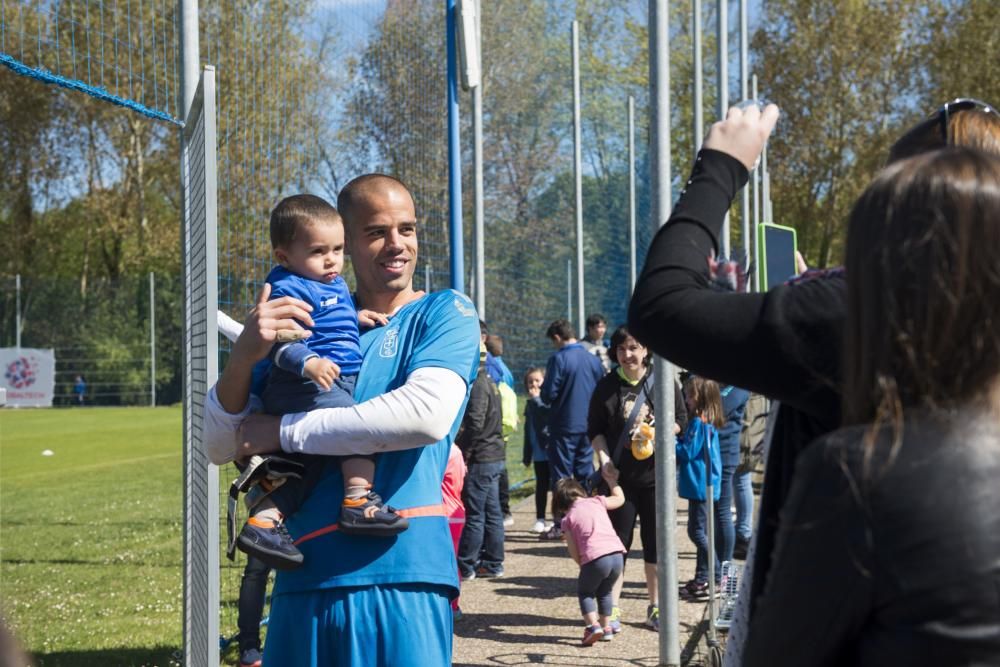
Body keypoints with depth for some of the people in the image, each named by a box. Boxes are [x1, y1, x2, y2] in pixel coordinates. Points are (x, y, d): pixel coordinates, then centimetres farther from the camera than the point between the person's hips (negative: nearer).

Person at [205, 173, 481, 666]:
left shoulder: (445, 312, 4)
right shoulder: (309, 324, 15)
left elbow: (427, 414, -16)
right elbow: (219, 441, 10)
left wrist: (285, 431, -8)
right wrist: (244, 354, -11)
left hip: (402, 572, -3)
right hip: (306, 574, 4)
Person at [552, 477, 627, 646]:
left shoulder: (567, 519, 10)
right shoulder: (597, 502, 17)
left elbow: (574, 552, 5)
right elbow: (620, 499, 35)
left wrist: (583, 566, 19)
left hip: (595, 558, -4)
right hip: (617, 554, 4)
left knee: (584, 592, 19)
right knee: (604, 592, 28)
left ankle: (593, 625, 0)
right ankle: (606, 628, 29)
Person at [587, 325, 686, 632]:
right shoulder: (606, 386, 1)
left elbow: (681, 419, 6)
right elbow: (595, 430, 5)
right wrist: (604, 459, -10)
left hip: (655, 473, 0)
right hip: (619, 476, 0)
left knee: (655, 542, 7)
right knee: (618, 541, 1)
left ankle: (655, 606, 19)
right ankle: (612, 608, 6)